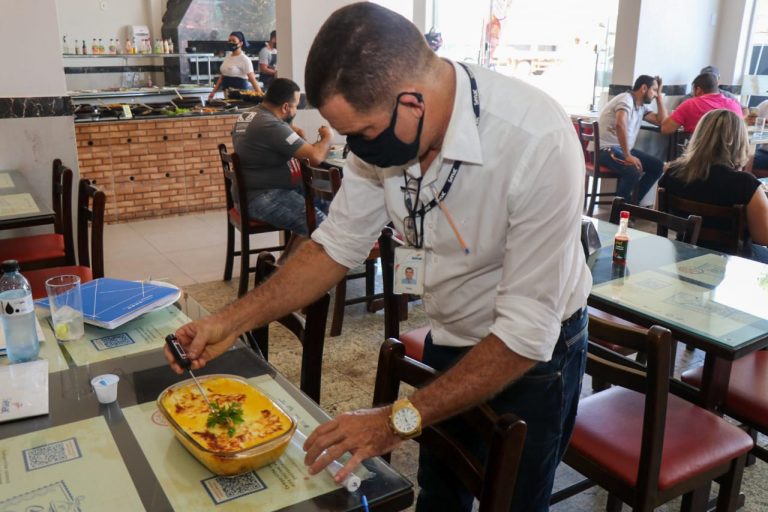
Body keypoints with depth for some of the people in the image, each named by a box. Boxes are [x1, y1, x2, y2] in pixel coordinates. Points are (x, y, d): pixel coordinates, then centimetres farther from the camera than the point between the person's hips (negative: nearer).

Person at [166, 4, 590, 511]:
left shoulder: (538, 143, -34)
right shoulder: (382, 126, -16)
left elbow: (526, 334, -30)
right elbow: (337, 245, -5)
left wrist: (398, 420, -29)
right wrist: (232, 321, -12)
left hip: (532, 355, -4)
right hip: (449, 342, 5)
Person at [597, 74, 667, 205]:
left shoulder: (642, 106, 15)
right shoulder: (626, 99, -13)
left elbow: (662, 121, 17)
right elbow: (620, 124, -30)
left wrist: (659, 96, 13)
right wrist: (627, 156, -32)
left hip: (623, 149, 10)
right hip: (605, 149, -10)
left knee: (657, 166, 0)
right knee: (633, 171, -33)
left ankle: (632, 201, 6)